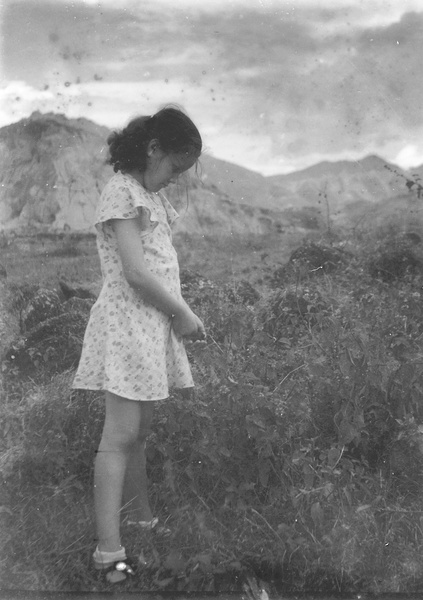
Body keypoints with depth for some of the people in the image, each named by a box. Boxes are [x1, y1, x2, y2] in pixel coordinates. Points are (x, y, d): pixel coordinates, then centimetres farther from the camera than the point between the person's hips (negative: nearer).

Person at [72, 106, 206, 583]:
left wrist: (179, 314, 0)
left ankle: (142, 518, 29)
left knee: (137, 433, 16)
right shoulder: (121, 191, -12)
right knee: (120, 436, -8)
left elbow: (159, 263, 12)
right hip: (127, 324, -9)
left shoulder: (150, 194, 16)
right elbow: (136, 273, -18)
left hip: (153, 324, 9)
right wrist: (182, 313, -9)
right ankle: (109, 551, -5)